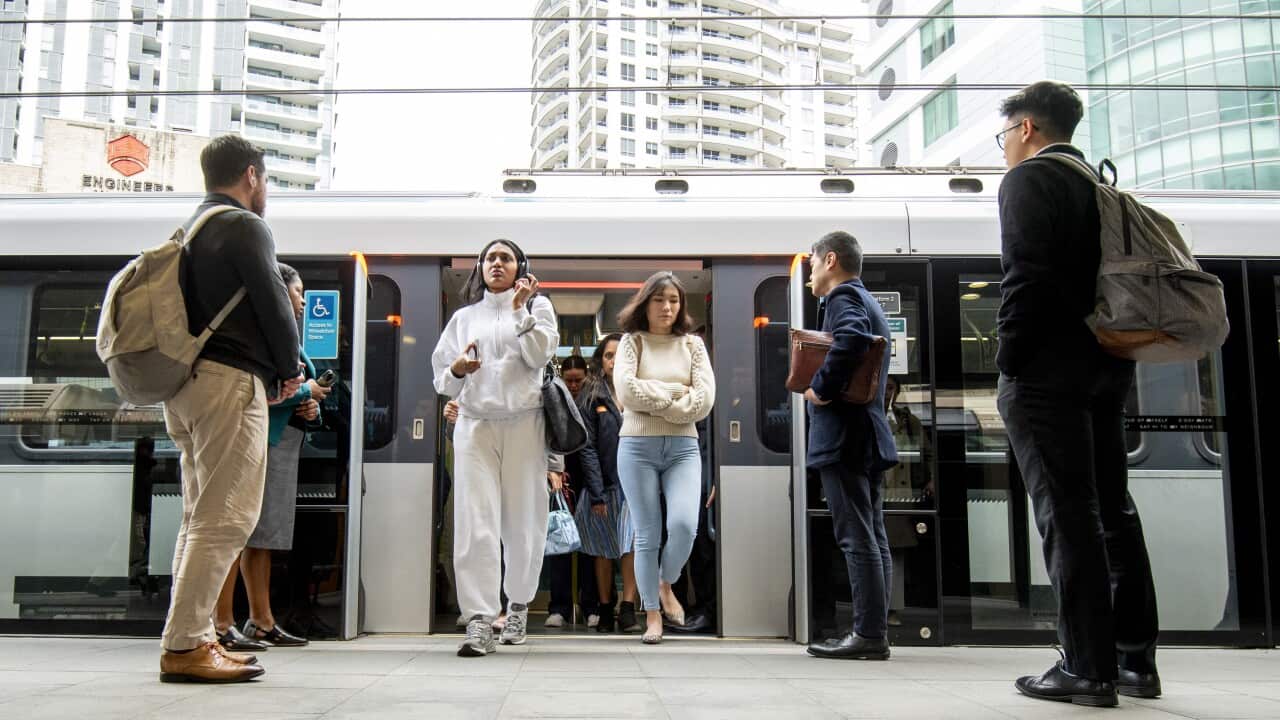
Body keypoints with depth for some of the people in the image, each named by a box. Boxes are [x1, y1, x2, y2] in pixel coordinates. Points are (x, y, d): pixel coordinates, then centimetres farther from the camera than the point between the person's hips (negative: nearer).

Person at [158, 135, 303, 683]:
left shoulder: (189, 231, 21)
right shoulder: (244, 226, -6)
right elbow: (274, 304, -11)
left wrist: (274, 371, 16)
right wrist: (291, 369, 6)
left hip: (187, 381, 10)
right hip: (230, 381, -10)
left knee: (201, 518, 11)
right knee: (225, 520, -9)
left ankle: (195, 639, 13)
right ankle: (183, 646, -10)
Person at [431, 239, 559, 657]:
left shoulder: (537, 306, 13)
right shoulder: (464, 317, 19)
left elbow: (540, 355, -4)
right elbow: (441, 378, 17)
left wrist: (519, 309, -9)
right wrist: (457, 370, -5)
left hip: (524, 424, -1)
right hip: (474, 425, 1)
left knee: (523, 523, 4)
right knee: (475, 524, -11)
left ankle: (518, 605, 24)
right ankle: (479, 621, -12)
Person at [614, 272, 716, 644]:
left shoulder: (693, 344, 10)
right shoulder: (632, 342, 5)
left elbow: (704, 400, -3)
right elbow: (627, 390, -12)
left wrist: (653, 399, -8)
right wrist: (676, 392, -7)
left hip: (683, 447, 1)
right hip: (637, 446, -1)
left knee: (684, 525, -16)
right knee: (647, 536, 2)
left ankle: (666, 586, 14)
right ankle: (652, 615, 14)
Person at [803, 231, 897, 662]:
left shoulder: (843, 297, -8)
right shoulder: (867, 301, 23)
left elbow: (851, 339, -30)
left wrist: (821, 388, -20)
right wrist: (827, 387, 13)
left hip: (843, 436, -10)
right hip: (869, 434, 10)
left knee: (857, 538, -8)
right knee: (872, 537, 9)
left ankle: (868, 634, -6)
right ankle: (875, 631, 14)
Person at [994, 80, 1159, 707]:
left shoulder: (1028, 178, -5)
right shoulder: (1100, 184, 19)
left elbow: (1026, 275, -16)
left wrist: (1008, 361, -11)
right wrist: (1107, 348, 19)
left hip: (1048, 372, -8)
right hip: (1105, 369, 8)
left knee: (1066, 516, -7)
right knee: (1113, 509, 10)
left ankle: (1087, 668, -4)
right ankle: (1135, 660, 16)